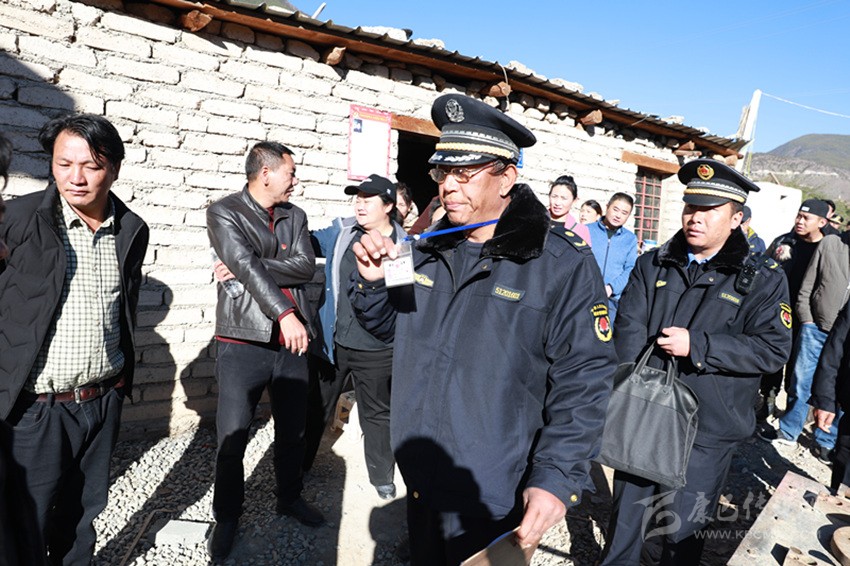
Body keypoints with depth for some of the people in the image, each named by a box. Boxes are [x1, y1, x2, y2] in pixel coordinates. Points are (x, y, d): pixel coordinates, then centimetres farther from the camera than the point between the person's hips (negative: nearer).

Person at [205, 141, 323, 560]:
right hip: (243, 343, -4)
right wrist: (284, 313, -20)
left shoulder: (295, 216, 11)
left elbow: (305, 267, -3)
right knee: (232, 437, 3)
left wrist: (248, 268, -13)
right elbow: (247, 266, -15)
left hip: (292, 341, 5)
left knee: (293, 430, 15)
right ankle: (226, 517, 24)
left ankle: (289, 497, 37)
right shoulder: (224, 212, -3)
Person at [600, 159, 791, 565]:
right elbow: (628, 329, -5)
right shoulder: (652, 265, 3)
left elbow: (773, 348, -11)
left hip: (707, 432, -2)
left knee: (679, 532, 12)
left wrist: (697, 346, -20)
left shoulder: (763, 280, -3)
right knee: (626, 518, 17)